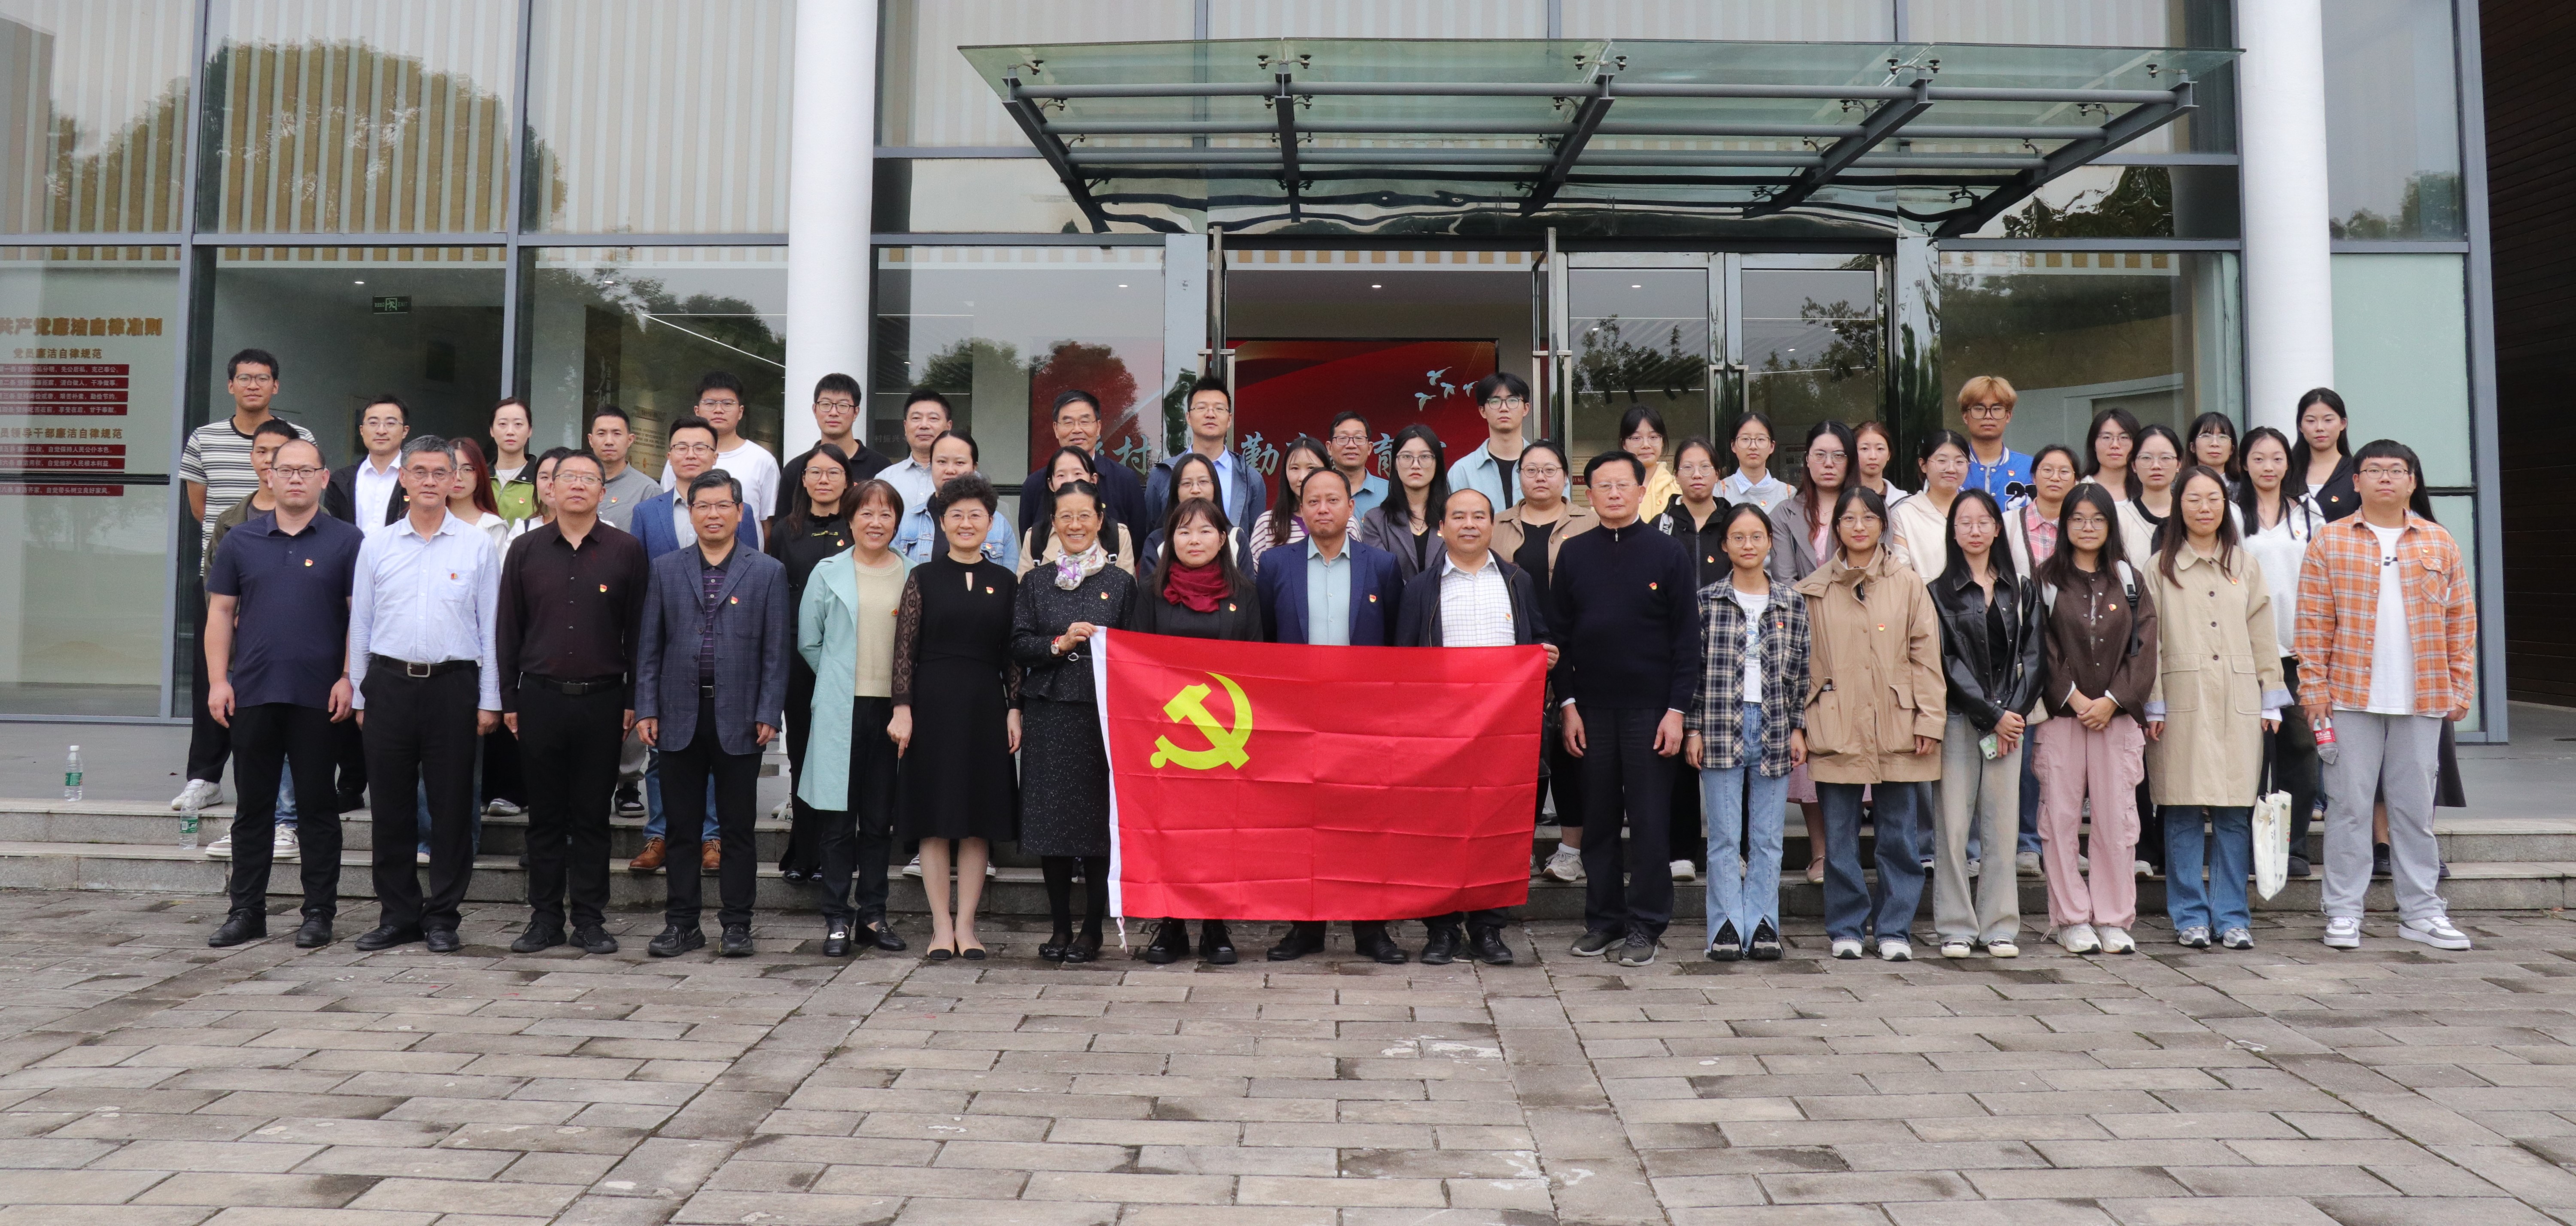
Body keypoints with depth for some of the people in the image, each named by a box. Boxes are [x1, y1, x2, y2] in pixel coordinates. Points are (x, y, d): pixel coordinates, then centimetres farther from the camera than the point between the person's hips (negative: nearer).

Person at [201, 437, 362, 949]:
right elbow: (221, 612, 9)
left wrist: (347, 679, -10)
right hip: (251, 694, 3)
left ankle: (319, 913, 11)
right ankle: (246, 910, 17)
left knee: (318, 806, 3)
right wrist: (218, 680, 1)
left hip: (318, 696, -3)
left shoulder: (347, 541, 1)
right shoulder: (243, 540, 9)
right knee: (254, 806, 9)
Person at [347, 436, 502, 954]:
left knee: (452, 806, 1)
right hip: (390, 682, 2)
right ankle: (397, 914, 17)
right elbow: (360, 624, 12)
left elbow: (490, 626, 4)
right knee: (391, 805, 6)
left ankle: (442, 916, 11)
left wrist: (489, 700, 1)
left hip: (453, 683, -2)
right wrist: (360, 695, 8)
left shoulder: (478, 546, 4)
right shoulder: (376, 545, 10)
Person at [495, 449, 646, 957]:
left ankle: (590, 919, 13)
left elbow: (636, 631, 3)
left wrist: (632, 700, -1)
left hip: (602, 700, -1)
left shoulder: (627, 552, 3)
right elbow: (508, 629, 9)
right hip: (540, 699, 1)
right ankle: (545, 919, 16)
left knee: (593, 816, 5)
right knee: (544, 815, 7)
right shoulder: (526, 550, 7)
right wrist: (509, 700, 4)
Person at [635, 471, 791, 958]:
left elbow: (775, 651, 1)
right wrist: (646, 709, 1)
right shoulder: (665, 569, 9)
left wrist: (768, 714, -6)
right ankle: (682, 923, 17)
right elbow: (649, 645, 8)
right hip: (680, 716, 2)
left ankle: (737, 924, 13)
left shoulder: (768, 572, 4)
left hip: (739, 719, -2)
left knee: (738, 828, 4)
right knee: (682, 827, 8)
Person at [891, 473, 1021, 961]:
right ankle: (941, 925, 9)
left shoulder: (1005, 582, 8)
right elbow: (905, 647, -1)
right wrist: (903, 709, -8)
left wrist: (1014, 710, 1)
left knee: (979, 820, 4)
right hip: (933, 705, -2)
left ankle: (966, 924, 12)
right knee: (935, 818, 1)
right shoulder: (923, 578, 3)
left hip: (985, 707, 2)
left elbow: (1013, 654, 8)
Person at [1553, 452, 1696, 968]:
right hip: (1592, 709, 2)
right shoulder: (1574, 554, 7)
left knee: (1650, 819, 1)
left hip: (1649, 708, -2)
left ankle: (1644, 926, 10)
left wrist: (1676, 709, -7)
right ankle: (1602, 920, 18)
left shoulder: (1667, 553, 0)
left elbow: (1687, 637, -1)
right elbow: (1560, 633, 8)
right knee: (1598, 819, 8)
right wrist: (1568, 704, 0)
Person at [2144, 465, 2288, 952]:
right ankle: (2191, 917, 6)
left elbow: (2263, 638, 13)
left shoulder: (2246, 567, 15)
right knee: (2184, 811, -2)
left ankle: (2232, 916, 9)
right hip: (2183, 701, -2)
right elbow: (2149, 643, 2)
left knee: (2236, 812, 1)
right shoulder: (2160, 569, 6)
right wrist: (2153, 707, -4)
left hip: (2238, 703, 2)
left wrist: (2271, 702, 7)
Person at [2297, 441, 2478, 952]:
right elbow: (2313, 622, -1)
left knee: (2415, 807, 8)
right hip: (2351, 696, -2)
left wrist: (2461, 688, 3)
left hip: (2423, 699, 2)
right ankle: (2343, 913, 7)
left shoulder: (2440, 543, 9)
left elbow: (2461, 620, 9)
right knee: (2349, 805, 1)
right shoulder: (2330, 541, 3)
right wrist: (2313, 686, -7)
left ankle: (2421, 913, 16)